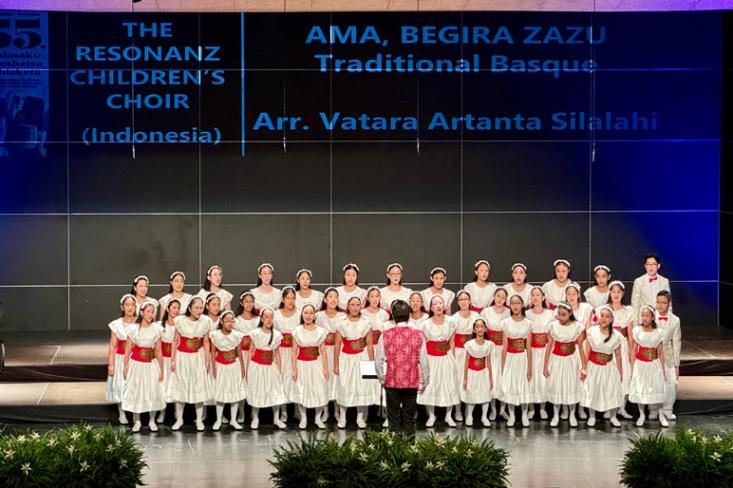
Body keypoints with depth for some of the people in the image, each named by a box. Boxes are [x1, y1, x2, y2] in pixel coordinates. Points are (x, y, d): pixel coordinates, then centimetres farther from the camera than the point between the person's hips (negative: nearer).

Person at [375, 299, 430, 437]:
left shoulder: (386, 335, -6)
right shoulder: (417, 335, -6)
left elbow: (378, 360, -3)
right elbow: (424, 361, -3)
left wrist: (382, 378, 13)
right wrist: (424, 381, 9)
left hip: (392, 382, 0)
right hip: (412, 382, 0)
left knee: (394, 418, 8)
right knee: (409, 418, 8)